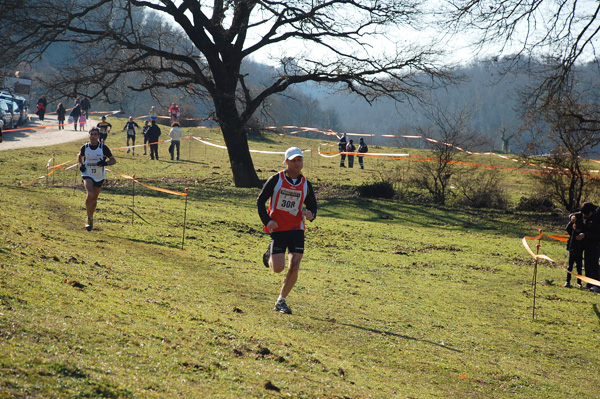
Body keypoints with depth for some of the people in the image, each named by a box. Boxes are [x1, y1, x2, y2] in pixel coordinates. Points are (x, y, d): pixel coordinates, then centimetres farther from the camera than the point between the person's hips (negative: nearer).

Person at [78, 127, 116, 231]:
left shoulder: (103, 148, -8)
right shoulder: (85, 147, -4)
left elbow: (113, 160, -2)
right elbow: (80, 156, 18)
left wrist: (105, 163, -23)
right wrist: (81, 164, -2)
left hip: (99, 176, 1)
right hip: (87, 175, -1)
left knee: (94, 198, 12)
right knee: (90, 194, -24)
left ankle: (91, 217, 35)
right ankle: (89, 219, -16)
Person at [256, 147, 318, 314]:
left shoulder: (306, 184, 5)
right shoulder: (276, 179, -5)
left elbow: (313, 205, 16)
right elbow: (260, 201, 2)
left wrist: (311, 214, -8)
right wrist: (267, 221, -12)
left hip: (296, 230, 3)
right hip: (278, 229, -3)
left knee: (294, 268, -7)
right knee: (278, 268, -10)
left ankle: (281, 301, 9)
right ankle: (270, 256, 27)